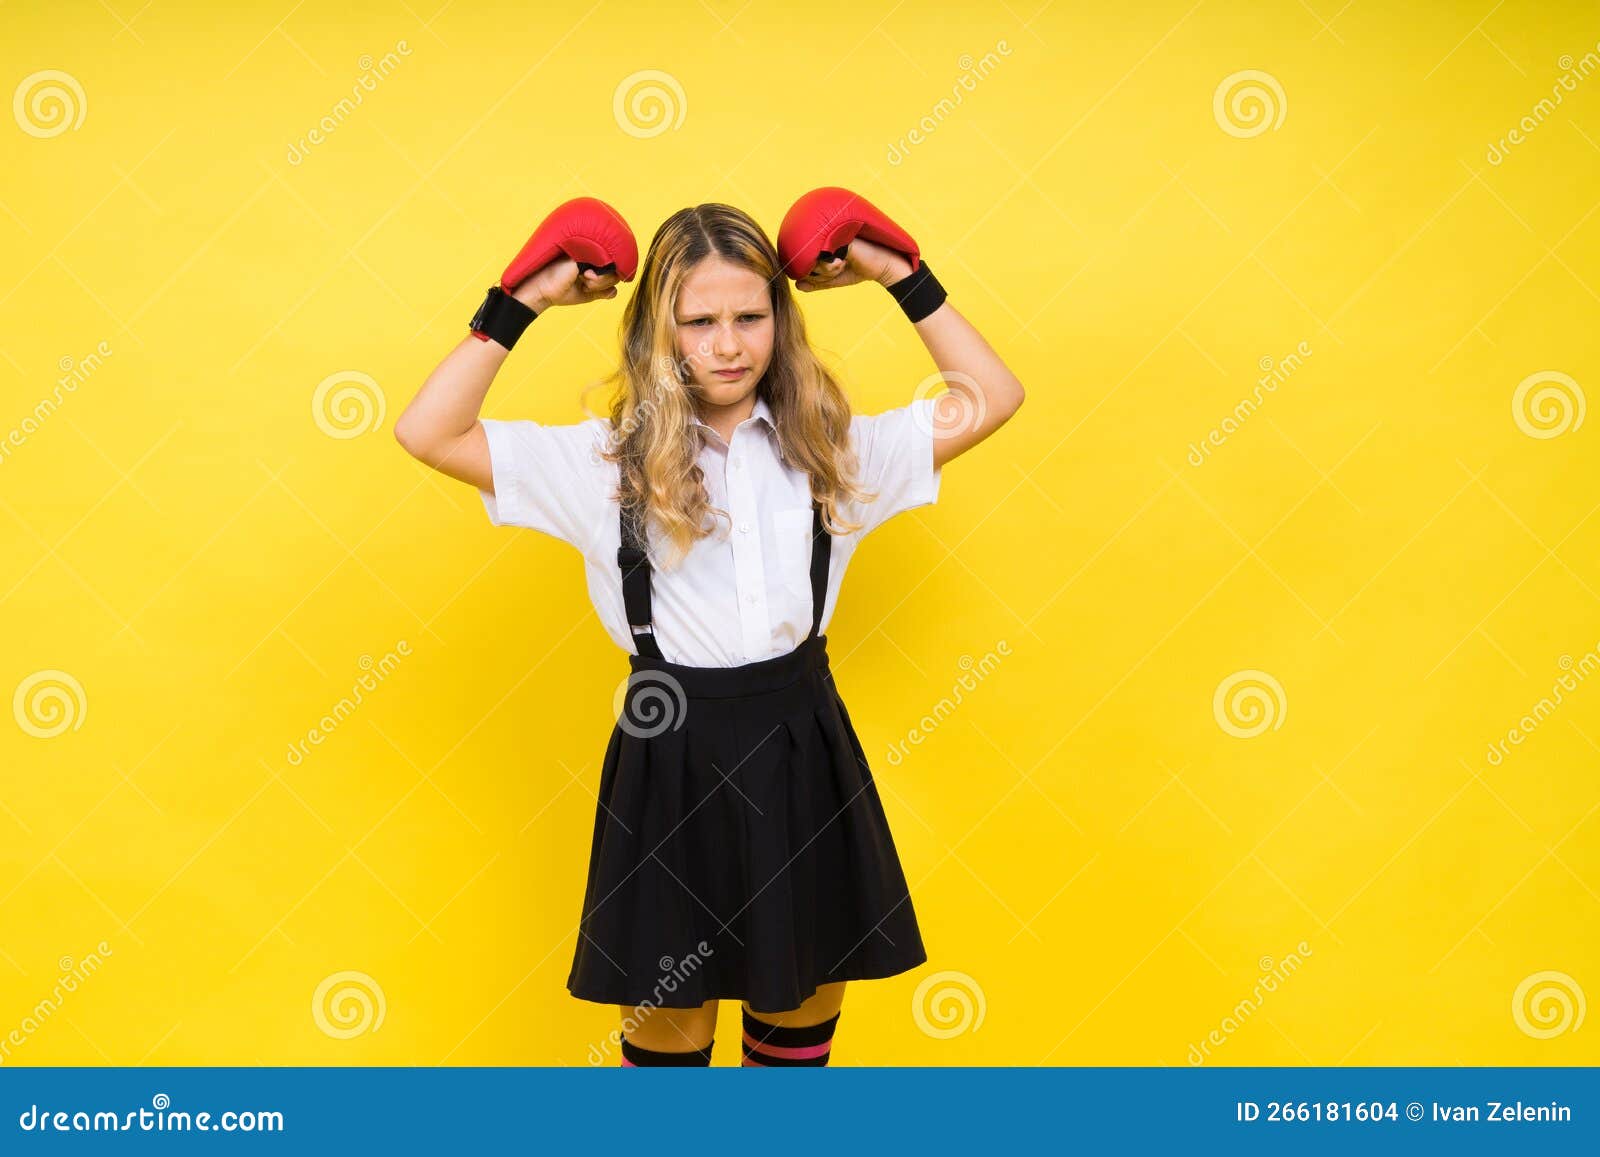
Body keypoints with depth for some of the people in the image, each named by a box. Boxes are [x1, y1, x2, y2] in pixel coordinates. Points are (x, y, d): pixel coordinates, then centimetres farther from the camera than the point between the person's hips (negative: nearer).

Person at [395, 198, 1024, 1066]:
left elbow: (993, 397, 7)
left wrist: (905, 283, 2)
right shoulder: (608, 460, -4)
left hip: (802, 753, 2)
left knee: (801, 1014, 17)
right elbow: (428, 434, -9)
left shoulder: (830, 447, 3)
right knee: (667, 1024, 11)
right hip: (673, 763, -2)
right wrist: (521, 307, -10)